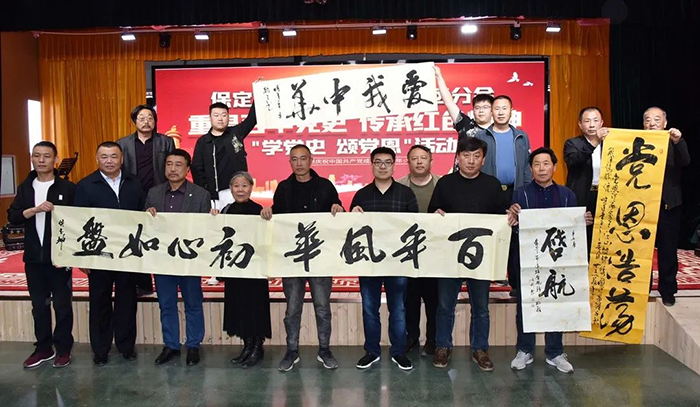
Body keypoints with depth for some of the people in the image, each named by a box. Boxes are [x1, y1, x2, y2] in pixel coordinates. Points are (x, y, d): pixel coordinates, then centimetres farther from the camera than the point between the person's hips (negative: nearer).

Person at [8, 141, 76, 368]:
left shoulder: (68, 188, -4)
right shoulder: (25, 188, 8)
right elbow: (12, 217, -1)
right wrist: (35, 209, -19)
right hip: (33, 257, 4)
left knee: (62, 305, 5)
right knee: (39, 305, 13)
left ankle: (63, 349, 17)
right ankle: (43, 348, 26)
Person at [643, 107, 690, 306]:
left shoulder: (673, 143, 3)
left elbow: (685, 162, -16)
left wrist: (678, 141, -31)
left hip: (668, 205, 0)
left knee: (668, 250, 7)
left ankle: (668, 291, 20)